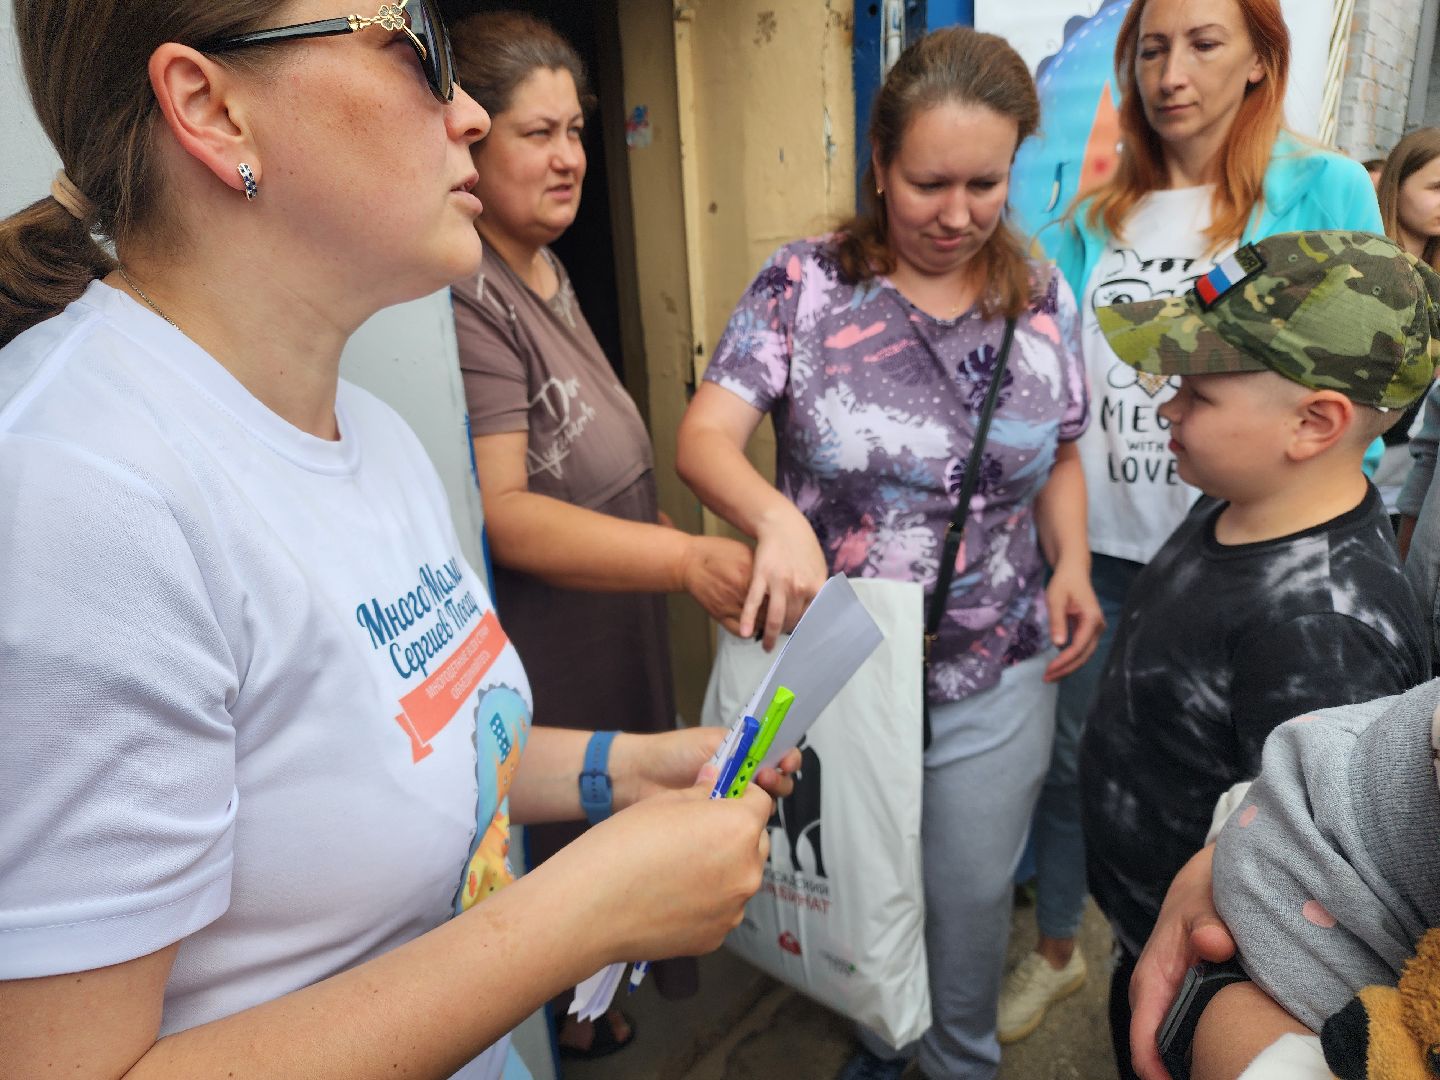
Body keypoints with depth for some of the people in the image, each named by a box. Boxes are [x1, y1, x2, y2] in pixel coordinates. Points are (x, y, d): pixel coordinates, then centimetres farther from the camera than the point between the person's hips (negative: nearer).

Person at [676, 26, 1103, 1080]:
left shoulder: (1044, 300, 0)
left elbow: (1060, 457, 11)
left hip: (994, 683, 2)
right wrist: (777, 518, -40)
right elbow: (704, 437, -20)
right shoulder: (803, 284, -10)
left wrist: (1073, 563, -7)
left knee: (971, 902, 19)